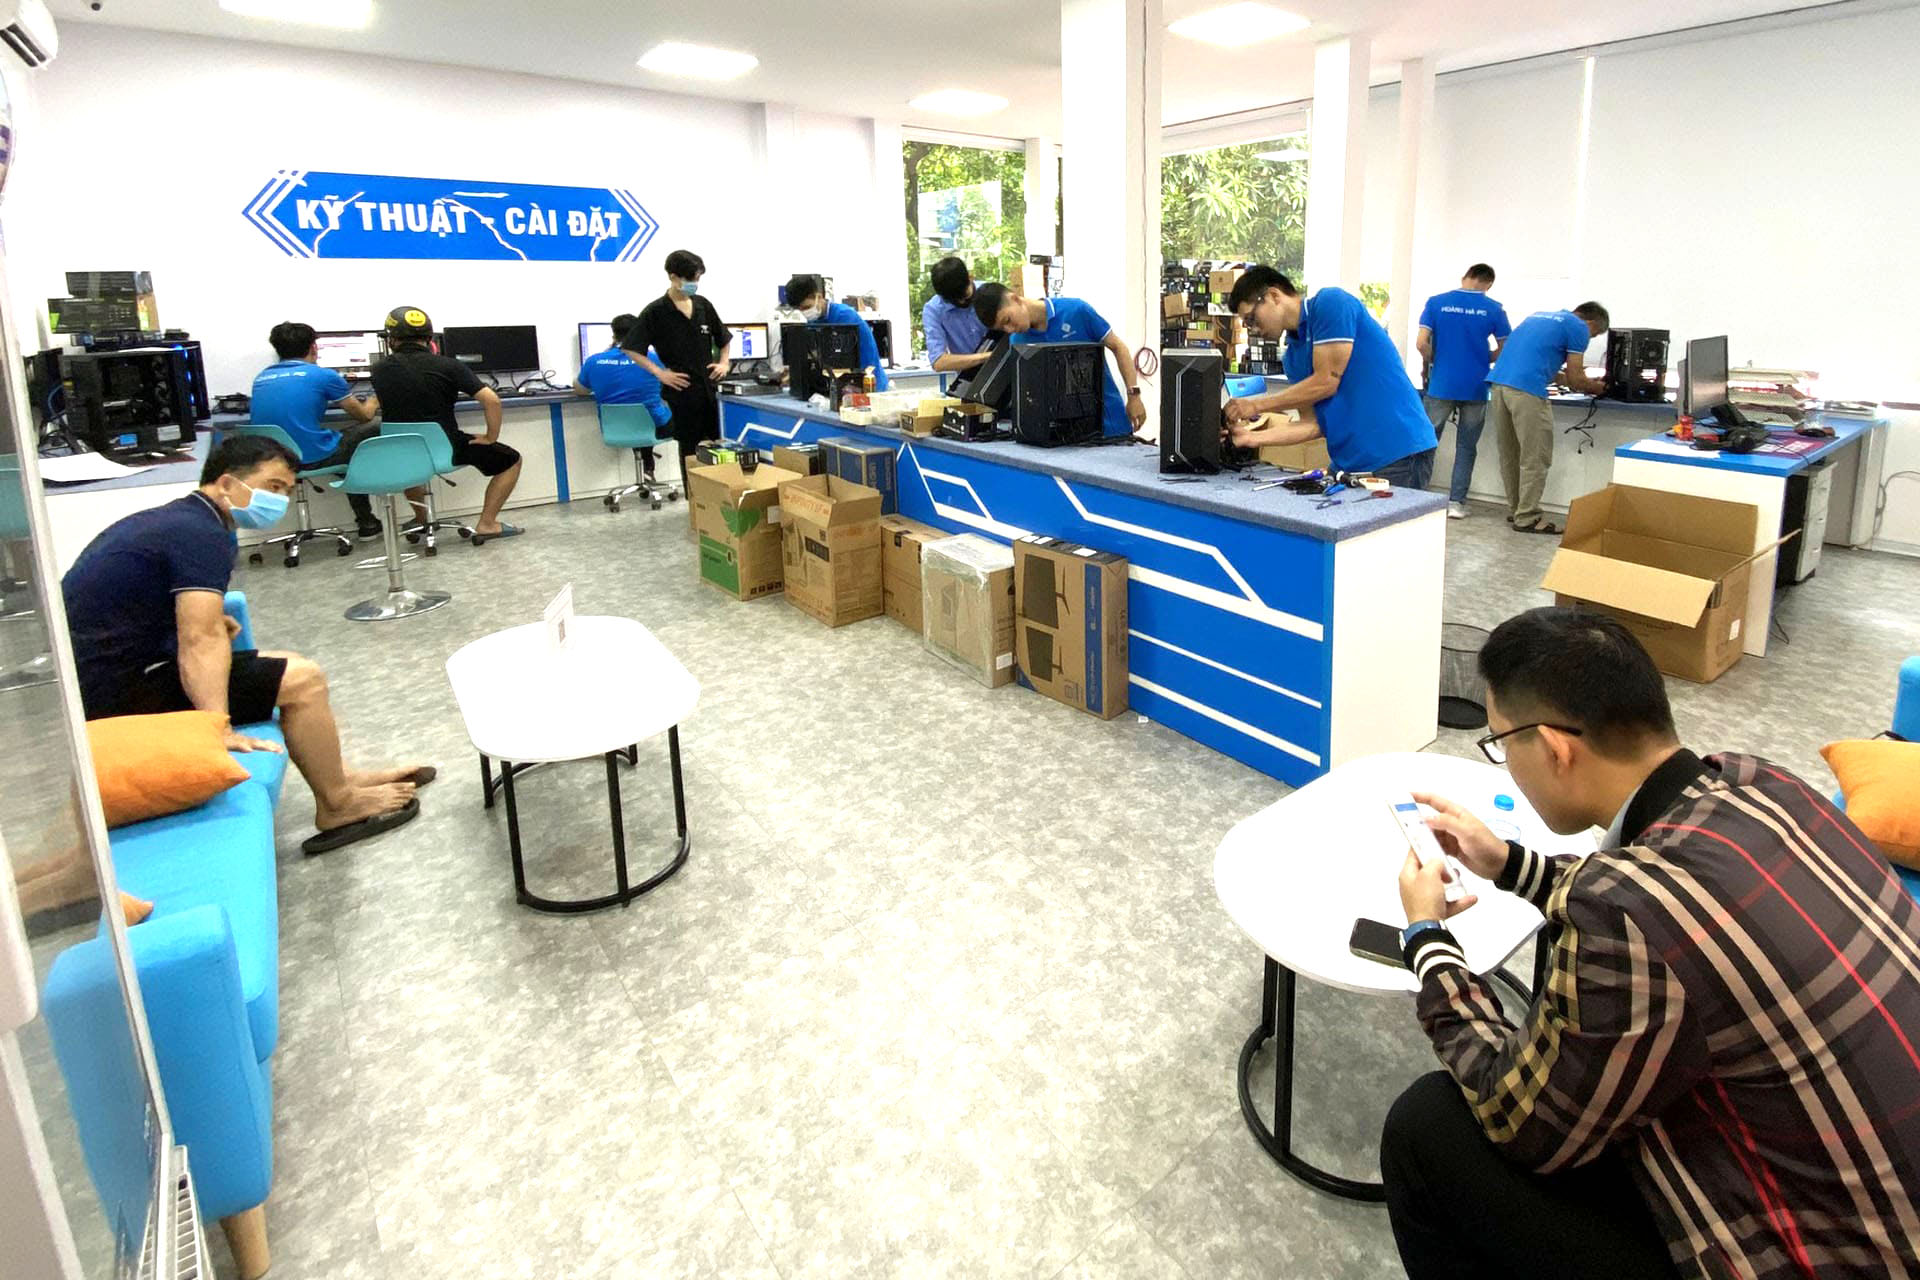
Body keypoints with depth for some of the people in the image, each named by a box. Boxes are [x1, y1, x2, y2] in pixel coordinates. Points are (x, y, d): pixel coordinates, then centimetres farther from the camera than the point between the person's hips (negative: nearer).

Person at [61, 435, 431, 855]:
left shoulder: (164, 518, 13)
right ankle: (337, 806, 1)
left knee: (285, 666, 14)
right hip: (120, 693, -10)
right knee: (302, 680, -11)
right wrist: (219, 727, -38)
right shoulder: (203, 534, -18)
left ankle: (339, 775, 18)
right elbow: (200, 642, -30)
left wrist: (202, 614, 14)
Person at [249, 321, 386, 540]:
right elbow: (364, 415, 8)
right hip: (313, 457, -6)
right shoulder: (323, 375, -5)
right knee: (375, 430, 16)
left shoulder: (260, 378, 12)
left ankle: (365, 521, 34)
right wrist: (374, 402, 32)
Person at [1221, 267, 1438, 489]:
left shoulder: (1332, 303, -7)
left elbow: (1326, 382, -14)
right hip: (1349, 461, 8)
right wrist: (1252, 438, -2)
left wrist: (1256, 405, -7)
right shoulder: (1293, 356, 14)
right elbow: (1316, 424, 7)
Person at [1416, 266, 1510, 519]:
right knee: (1466, 446, 8)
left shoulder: (1436, 302, -1)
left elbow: (1421, 343, -7)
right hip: (1475, 388, 0)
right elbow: (1506, 350, 2)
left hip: (1441, 386, 0)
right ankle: (1456, 503, 7)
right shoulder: (1494, 309, -1)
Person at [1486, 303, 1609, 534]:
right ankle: (1527, 517, 2)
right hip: (1526, 390, -8)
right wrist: (1595, 387, 25)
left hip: (1499, 381, 8)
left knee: (1509, 455, 15)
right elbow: (1575, 381, 6)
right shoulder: (1578, 328, 7)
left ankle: (1515, 510, 23)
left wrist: (1569, 377, 42)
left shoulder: (1540, 316, 29)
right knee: (1534, 458, 0)